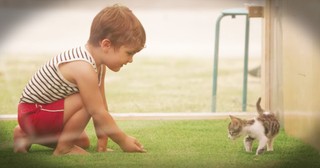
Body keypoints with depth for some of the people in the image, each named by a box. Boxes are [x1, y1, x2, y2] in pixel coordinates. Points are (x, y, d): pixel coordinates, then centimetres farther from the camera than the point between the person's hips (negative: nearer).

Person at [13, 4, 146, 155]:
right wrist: (123, 141, -20)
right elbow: (98, 114, -28)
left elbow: (101, 107, 3)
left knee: (83, 142, 21)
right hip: (32, 113, -11)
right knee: (87, 102, -27)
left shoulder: (100, 65, 0)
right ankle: (63, 149, -11)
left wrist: (102, 141, 2)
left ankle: (27, 135, 24)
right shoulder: (84, 69, -31)